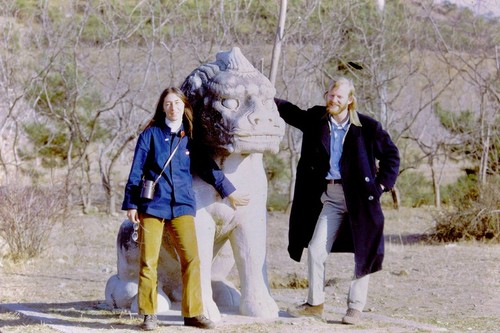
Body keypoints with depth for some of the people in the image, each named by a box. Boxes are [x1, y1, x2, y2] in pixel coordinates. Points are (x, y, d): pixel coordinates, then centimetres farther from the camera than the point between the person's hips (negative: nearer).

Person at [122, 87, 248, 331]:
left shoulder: (189, 137, 13)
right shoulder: (151, 134, 4)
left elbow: (208, 167, 23)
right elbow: (136, 171, 4)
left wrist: (228, 192, 27)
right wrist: (131, 204, 0)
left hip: (182, 206, 2)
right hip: (152, 206, -2)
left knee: (191, 259, -8)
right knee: (148, 261, -4)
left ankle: (193, 313, 0)